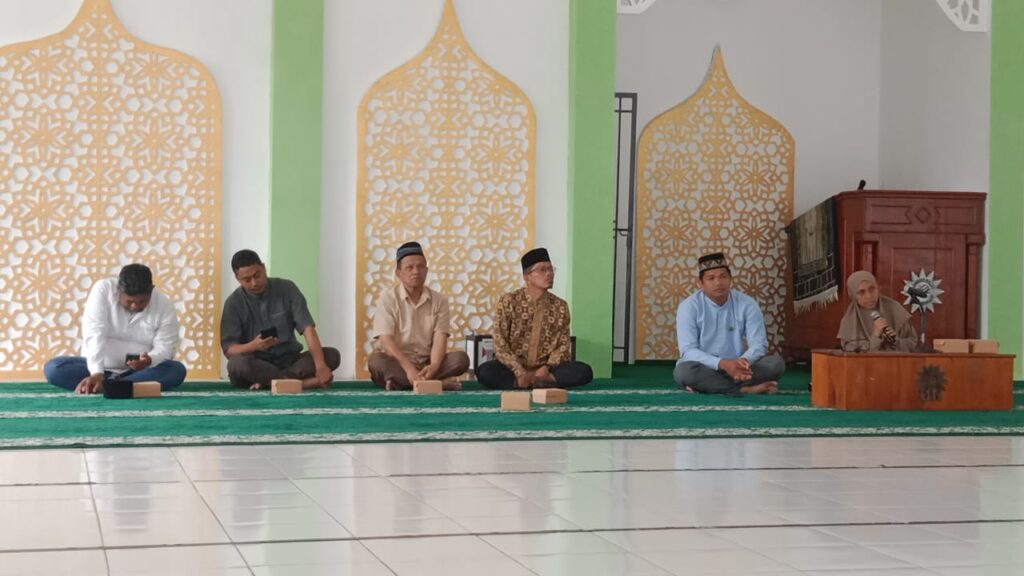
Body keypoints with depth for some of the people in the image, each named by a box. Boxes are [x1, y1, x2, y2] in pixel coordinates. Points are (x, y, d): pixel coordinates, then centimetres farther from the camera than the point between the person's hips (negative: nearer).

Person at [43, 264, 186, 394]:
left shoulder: (165, 307, -11)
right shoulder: (102, 290, -15)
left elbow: (165, 347, -12)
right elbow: (94, 335, -23)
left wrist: (149, 360, -36)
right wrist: (96, 373, -37)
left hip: (137, 371, 1)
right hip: (98, 366, -1)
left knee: (177, 370, -30)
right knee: (53, 368, -24)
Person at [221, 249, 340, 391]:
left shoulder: (287, 289, -3)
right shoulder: (234, 303, -5)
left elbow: (308, 328, -12)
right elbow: (228, 349, -10)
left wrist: (320, 366, -28)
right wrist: (253, 346, -33)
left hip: (290, 361, 2)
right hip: (257, 364, -2)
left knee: (332, 355, -23)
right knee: (237, 363, -36)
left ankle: (268, 381, -31)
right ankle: (303, 381, -34)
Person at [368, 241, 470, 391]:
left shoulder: (439, 300, 6)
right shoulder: (387, 298, -3)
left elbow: (440, 339, -6)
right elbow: (386, 340, -14)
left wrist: (433, 367, -28)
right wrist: (409, 369, -30)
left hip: (426, 364, 2)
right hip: (397, 363, -2)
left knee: (460, 358, -22)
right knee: (376, 361, -34)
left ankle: (400, 383, -30)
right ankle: (439, 383, -37)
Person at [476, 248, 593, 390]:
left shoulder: (560, 306, 5)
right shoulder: (508, 302, -3)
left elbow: (563, 345, 4)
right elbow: (500, 345, -8)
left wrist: (547, 368, -16)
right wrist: (520, 372, -21)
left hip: (544, 369, 2)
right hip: (514, 369, -2)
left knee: (584, 371, -24)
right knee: (484, 371, -34)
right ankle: (546, 381, -26)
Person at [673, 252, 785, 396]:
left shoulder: (747, 304, 0)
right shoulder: (689, 306, -7)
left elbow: (758, 344, -5)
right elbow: (688, 351, -16)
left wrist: (744, 361, -30)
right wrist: (722, 363, -32)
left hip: (736, 368, 3)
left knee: (776, 362, -20)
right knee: (684, 371, -36)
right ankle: (746, 389, -30)